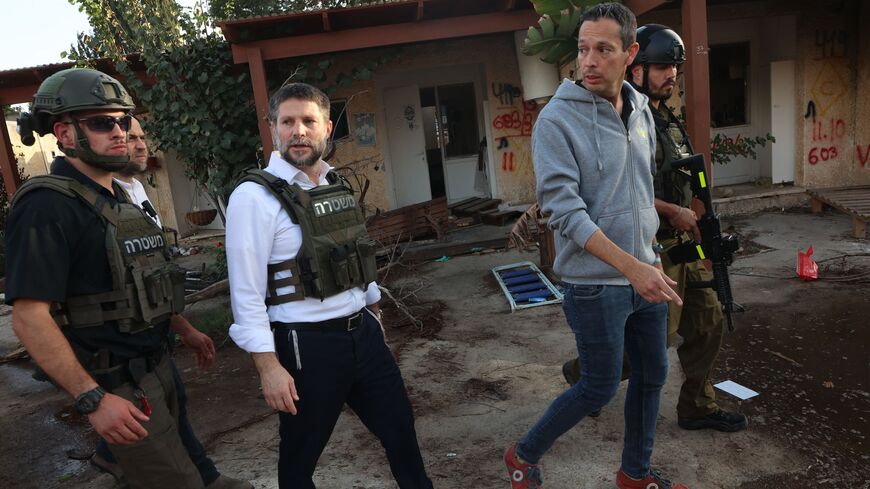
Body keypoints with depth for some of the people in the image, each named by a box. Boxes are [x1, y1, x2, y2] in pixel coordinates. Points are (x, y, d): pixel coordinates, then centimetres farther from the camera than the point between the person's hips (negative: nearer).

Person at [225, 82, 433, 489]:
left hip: (362, 331, 6)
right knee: (301, 454, 14)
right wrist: (268, 365, -17)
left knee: (400, 428, 19)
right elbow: (246, 290, -15)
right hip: (307, 344, -6)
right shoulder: (255, 196, -13)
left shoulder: (337, 185, 9)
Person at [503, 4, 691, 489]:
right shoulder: (557, 118, -15)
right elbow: (564, 210, -21)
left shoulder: (642, 112, 6)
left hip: (645, 275, 7)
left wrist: (653, 256, 16)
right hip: (596, 285, -7)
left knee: (653, 376, 17)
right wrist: (631, 267, -25)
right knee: (600, 387, 5)